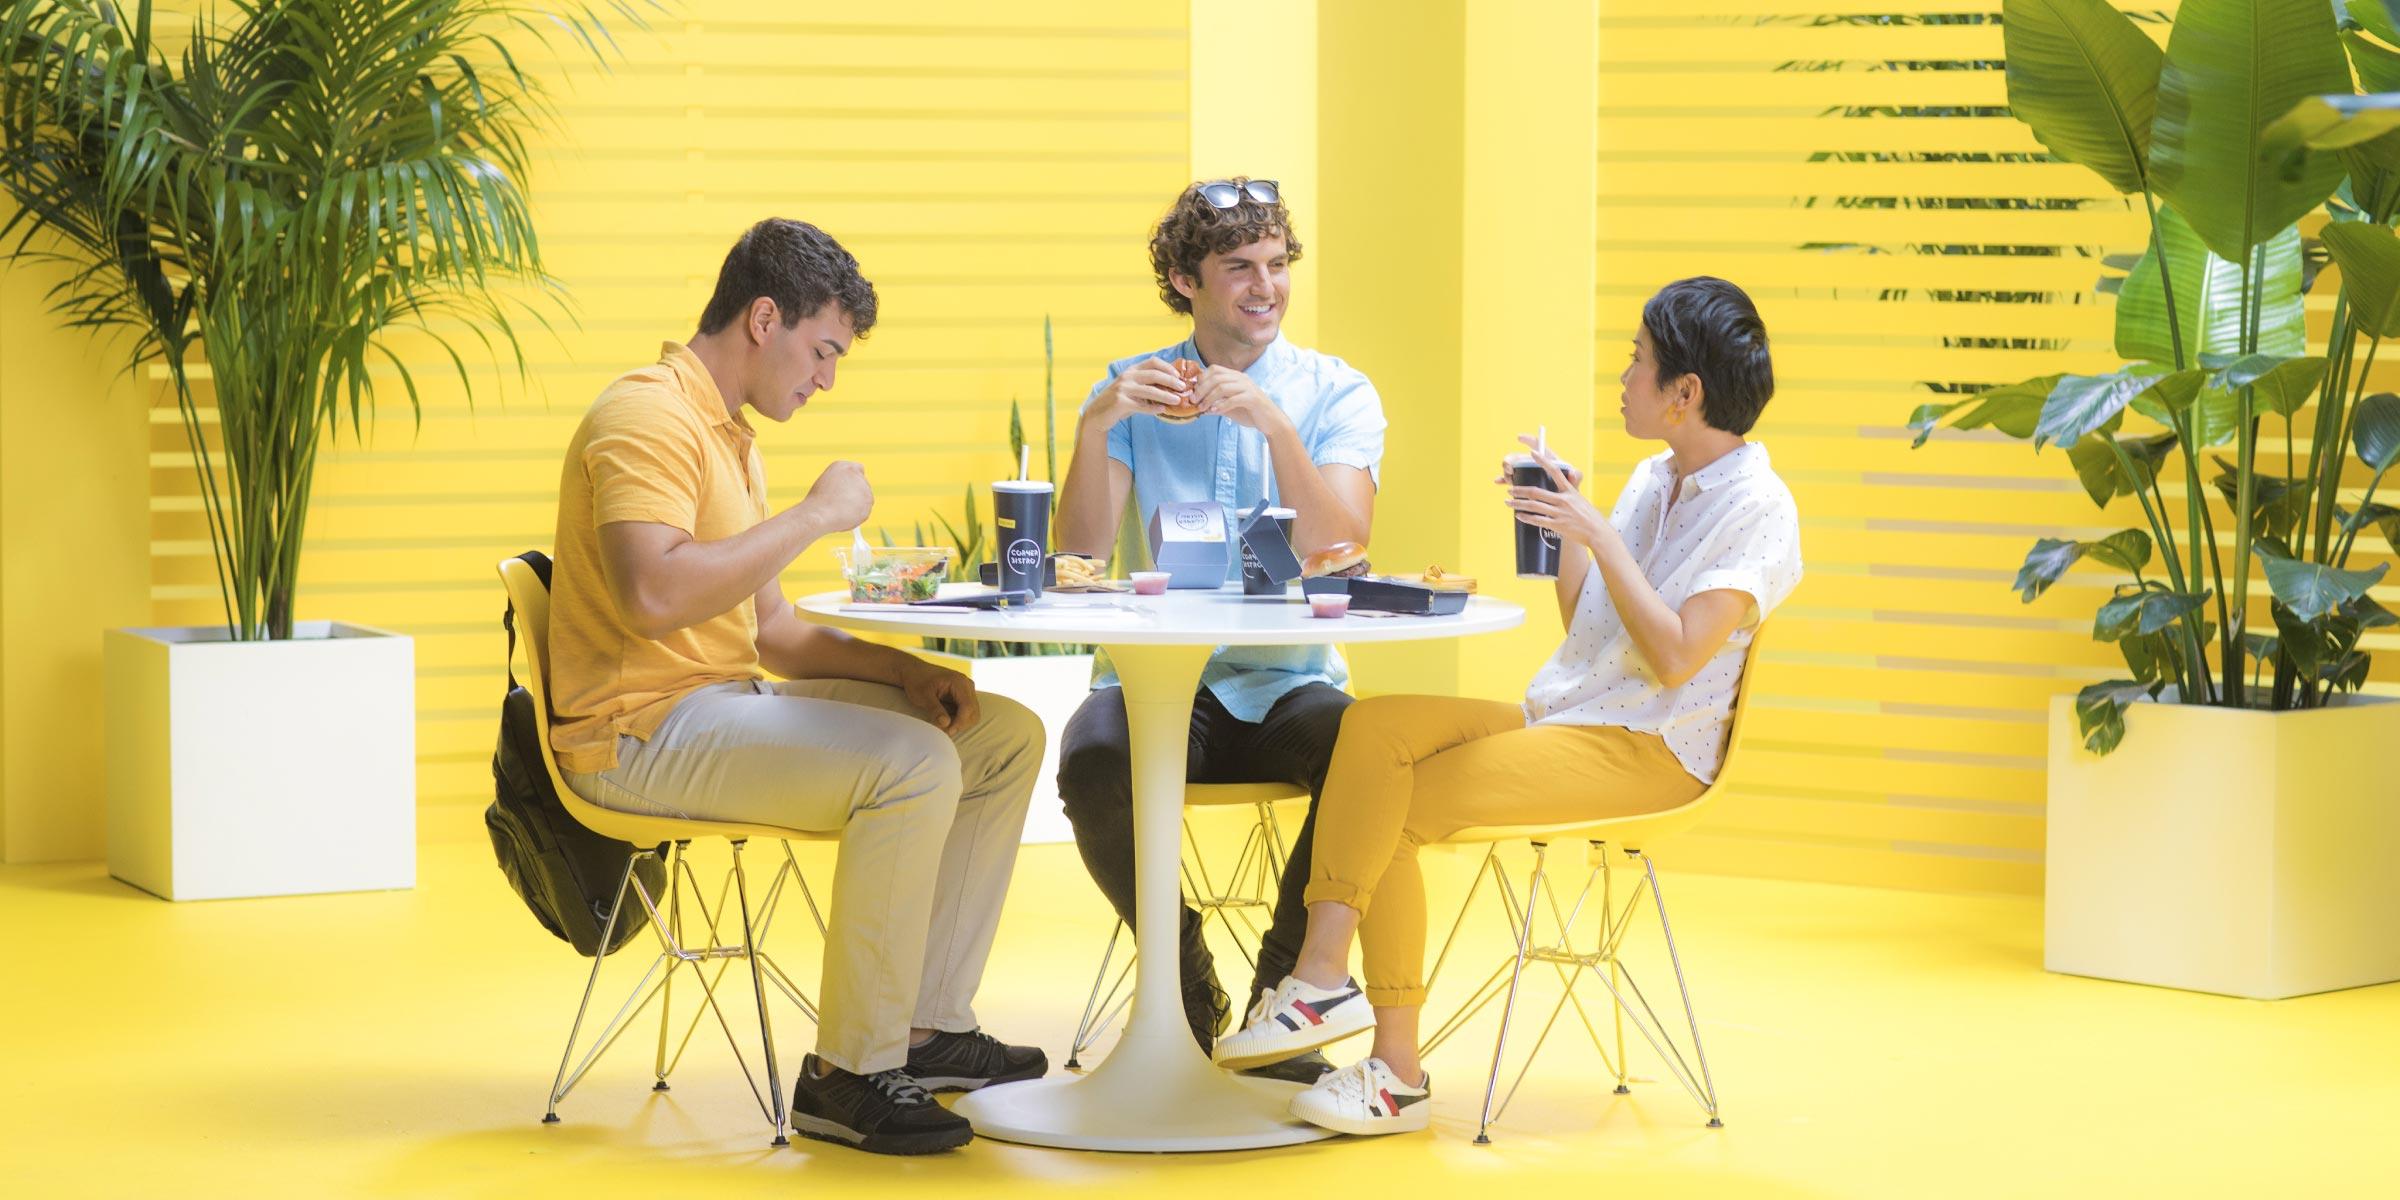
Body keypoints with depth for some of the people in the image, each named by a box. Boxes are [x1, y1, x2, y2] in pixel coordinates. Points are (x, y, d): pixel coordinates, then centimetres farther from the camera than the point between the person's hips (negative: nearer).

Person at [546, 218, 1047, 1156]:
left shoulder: (729, 435, 20)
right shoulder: (650, 416, -13)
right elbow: (656, 597, -29)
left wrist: (906, 672, 4)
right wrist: (813, 516, -20)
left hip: (728, 704, 10)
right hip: (642, 730, -10)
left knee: (1006, 737, 8)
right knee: (911, 764, -28)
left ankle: (929, 1027, 9)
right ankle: (847, 1076, -19)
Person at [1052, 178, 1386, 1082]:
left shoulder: (1336, 394, 7)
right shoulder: (1133, 391, 10)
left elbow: (1342, 546, -10)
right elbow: (1081, 555, -2)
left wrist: (1275, 425, -22)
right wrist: (1095, 426, -16)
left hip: (1288, 683, 0)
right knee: (1093, 763, -33)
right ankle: (1186, 990, -7)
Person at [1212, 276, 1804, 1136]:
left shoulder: (1755, 507, -9)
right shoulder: (1654, 481, 17)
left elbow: (1674, 657, -18)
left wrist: (1598, 537, -19)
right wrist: (1566, 528, 6)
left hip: (1645, 749, -8)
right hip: (1561, 716, 8)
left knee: (1394, 812, -20)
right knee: (1376, 727, -17)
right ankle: (1324, 978, -29)